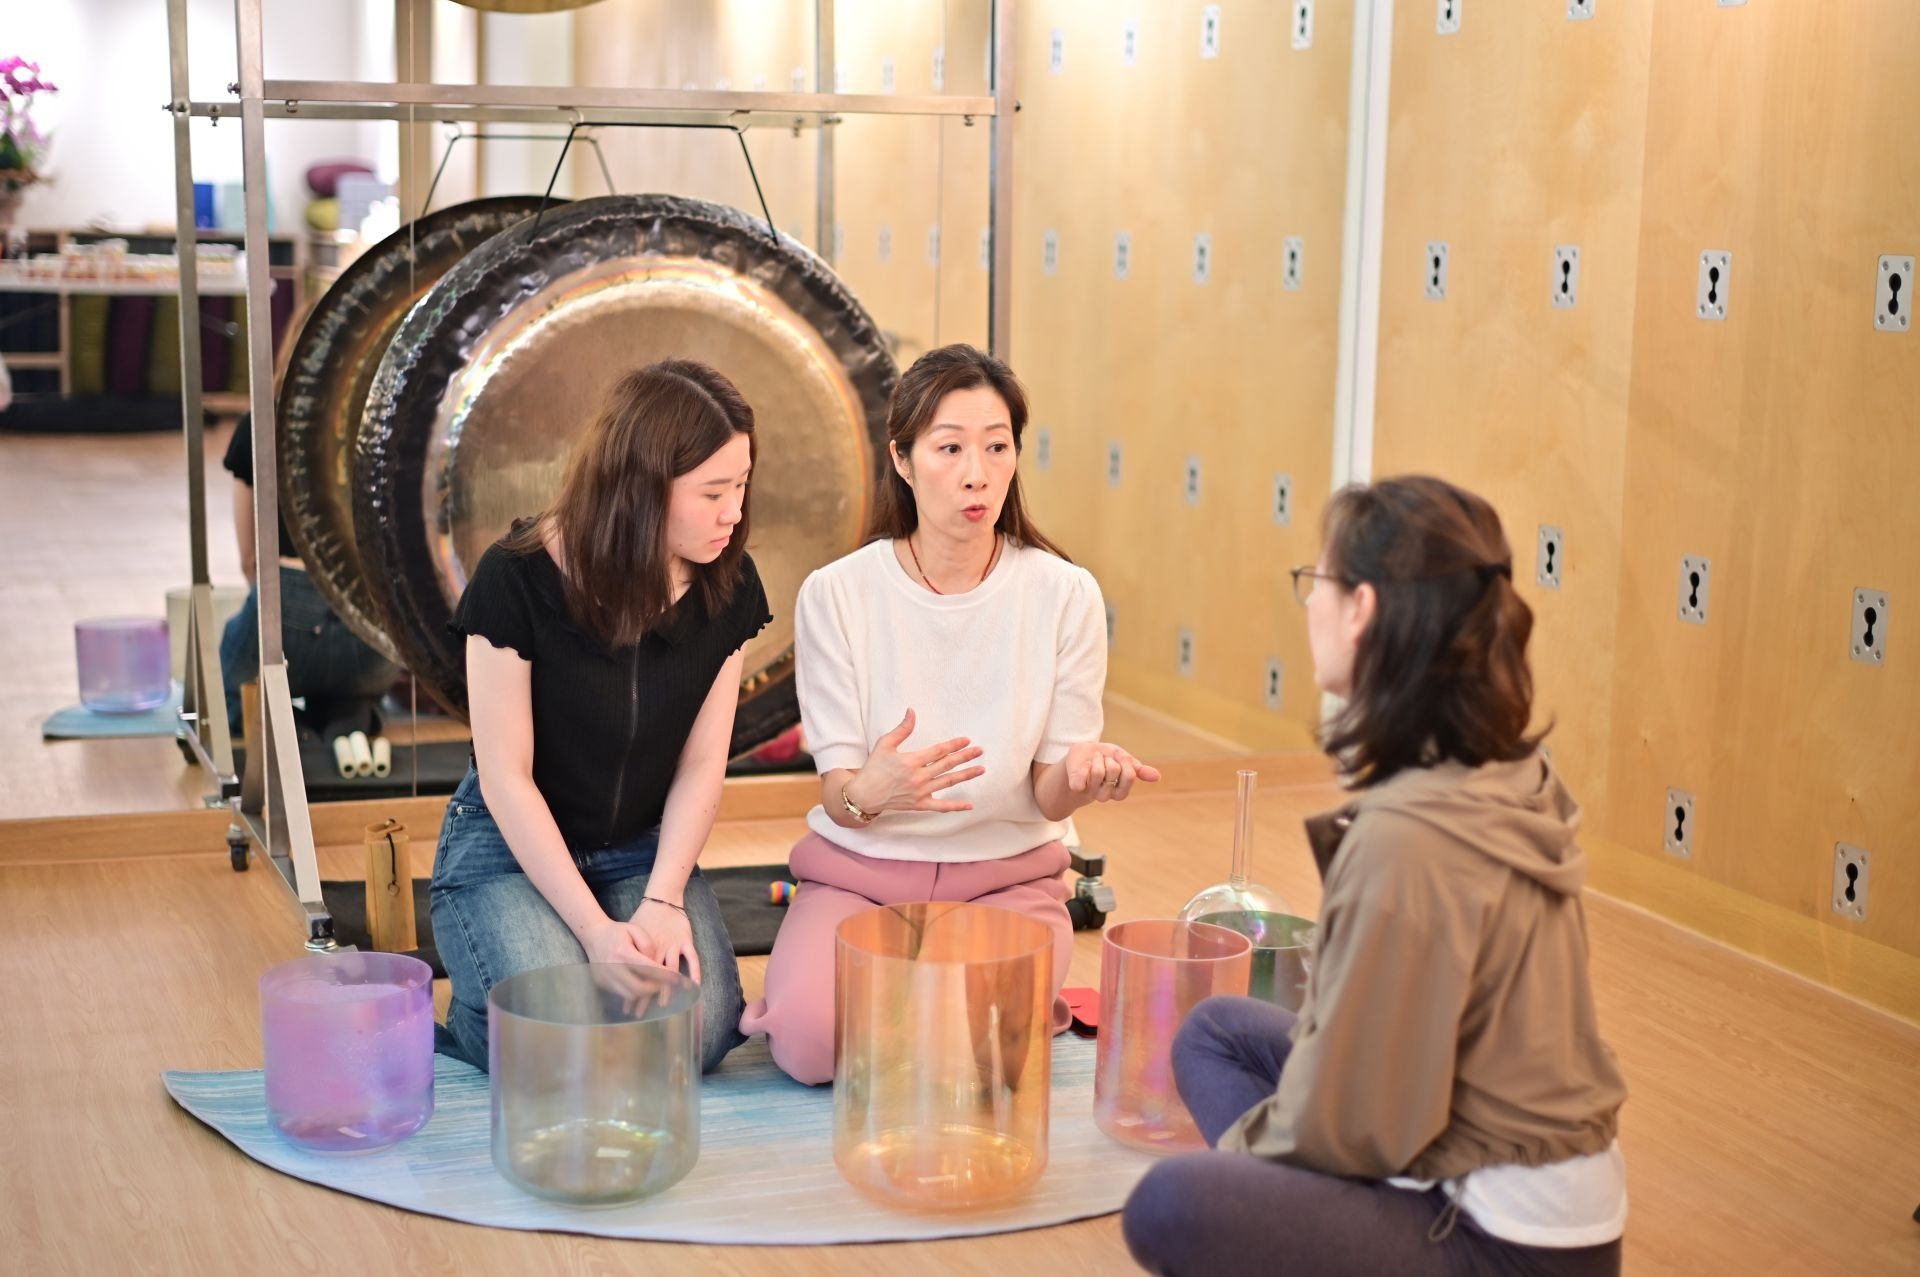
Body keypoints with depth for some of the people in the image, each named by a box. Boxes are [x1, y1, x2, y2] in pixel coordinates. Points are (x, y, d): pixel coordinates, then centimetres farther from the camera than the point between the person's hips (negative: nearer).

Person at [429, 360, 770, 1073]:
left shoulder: (728, 587, -7)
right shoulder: (518, 578, -20)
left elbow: (702, 763, -4)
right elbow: (507, 777, -17)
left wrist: (663, 901, -18)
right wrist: (596, 928, -23)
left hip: (643, 849, 4)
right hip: (511, 847, -4)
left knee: (700, 1033, -21)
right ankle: (474, 1015, 8)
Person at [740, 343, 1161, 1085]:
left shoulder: (1064, 596, -7)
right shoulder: (836, 596, -8)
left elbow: (1048, 799, -4)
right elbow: (837, 793, -8)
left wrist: (1079, 774, -29)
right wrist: (869, 791, -33)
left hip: (1006, 874, 0)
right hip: (859, 870, 1)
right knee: (812, 1044, -25)